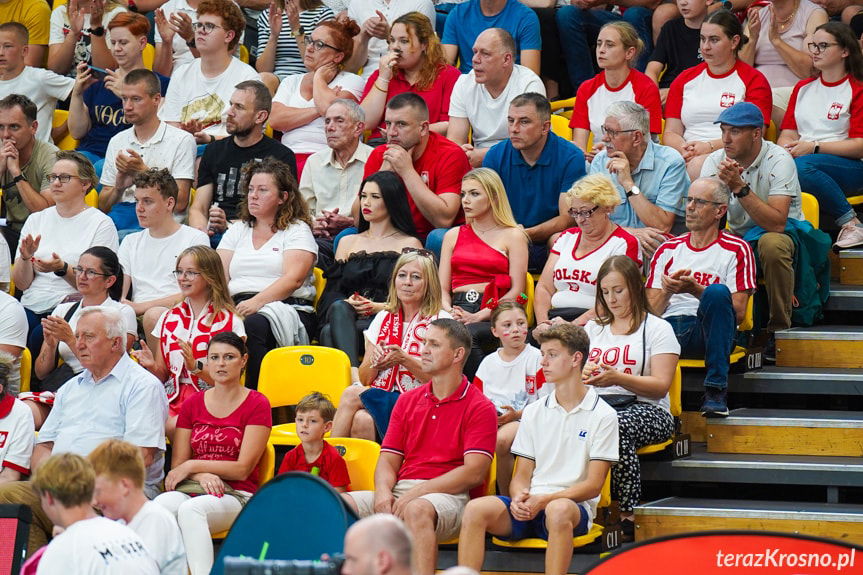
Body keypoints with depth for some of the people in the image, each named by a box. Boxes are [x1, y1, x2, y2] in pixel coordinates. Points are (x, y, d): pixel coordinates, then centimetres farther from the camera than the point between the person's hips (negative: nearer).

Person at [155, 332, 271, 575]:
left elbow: (243, 469, -3)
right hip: (192, 489, 3)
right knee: (161, 505, -34)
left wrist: (193, 466, -5)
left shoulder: (257, 405, 4)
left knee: (190, 509, -38)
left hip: (236, 494, -3)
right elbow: (177, 465, 12)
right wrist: (202, 475, -11)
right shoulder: (193, 404, 17)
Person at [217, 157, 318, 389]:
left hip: (286, 310, -4)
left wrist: (257, 302, -22)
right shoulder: (237, 231, 26)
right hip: (237, 307, 4)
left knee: (254, 324, -39)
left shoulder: (298, 231, 10)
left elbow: (293, 279, -6)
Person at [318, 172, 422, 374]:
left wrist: (379, 307, -14)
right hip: (344, 318, 3)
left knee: (331, 332, -36)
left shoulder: (410, 244, 16)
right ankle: (353, 376, -59)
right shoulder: (348, 242, 30)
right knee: (340, 309, -37)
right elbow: (331, 291, 18)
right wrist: (347, 304, -7)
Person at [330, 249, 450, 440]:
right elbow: (364, 379, 16)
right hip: (380, 399, 4)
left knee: (351, 395, -27)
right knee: (361, 420, -32)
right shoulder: (383, 318, 16)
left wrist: (405, 359, -19)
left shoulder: (439, 321, 1)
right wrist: (374, 361, -7)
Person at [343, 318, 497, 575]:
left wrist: (416, 492, -15)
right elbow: (388, 460, 17)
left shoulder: (480, 408, 2)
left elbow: (473, 472, -9)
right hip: (398, 494, 6)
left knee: (417, 509, -40)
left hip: (448, 496, -6)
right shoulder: (407, 401, 21)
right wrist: (383, 492, -8)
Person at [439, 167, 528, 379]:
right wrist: (449, 311, -6)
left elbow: (516, 291, 0)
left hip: (493, 314, -3)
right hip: (458, 311, 3)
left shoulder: (512, 236, 10)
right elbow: (442, 288, 18)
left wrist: (479, 316, -14)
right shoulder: (454, 236, 24)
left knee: (467, 335, -38)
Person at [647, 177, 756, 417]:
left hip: (707, 333, -1)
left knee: (717, 292, -36)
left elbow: (738, 312, -1)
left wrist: (695, 290, -13)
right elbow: (650, 311, 15)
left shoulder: (736, 250, 9)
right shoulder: (668, 250, 22)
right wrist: (667, 291, -7)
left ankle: (716, 391, -36)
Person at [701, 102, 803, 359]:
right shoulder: (715, 161, -3)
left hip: (785, 235, -4)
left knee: (771, 243, -39)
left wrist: (740, 187, -33)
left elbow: (776, 224, -29)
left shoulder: (779, 160, -18)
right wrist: (720, 183, -31)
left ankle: (778, 328, -22)